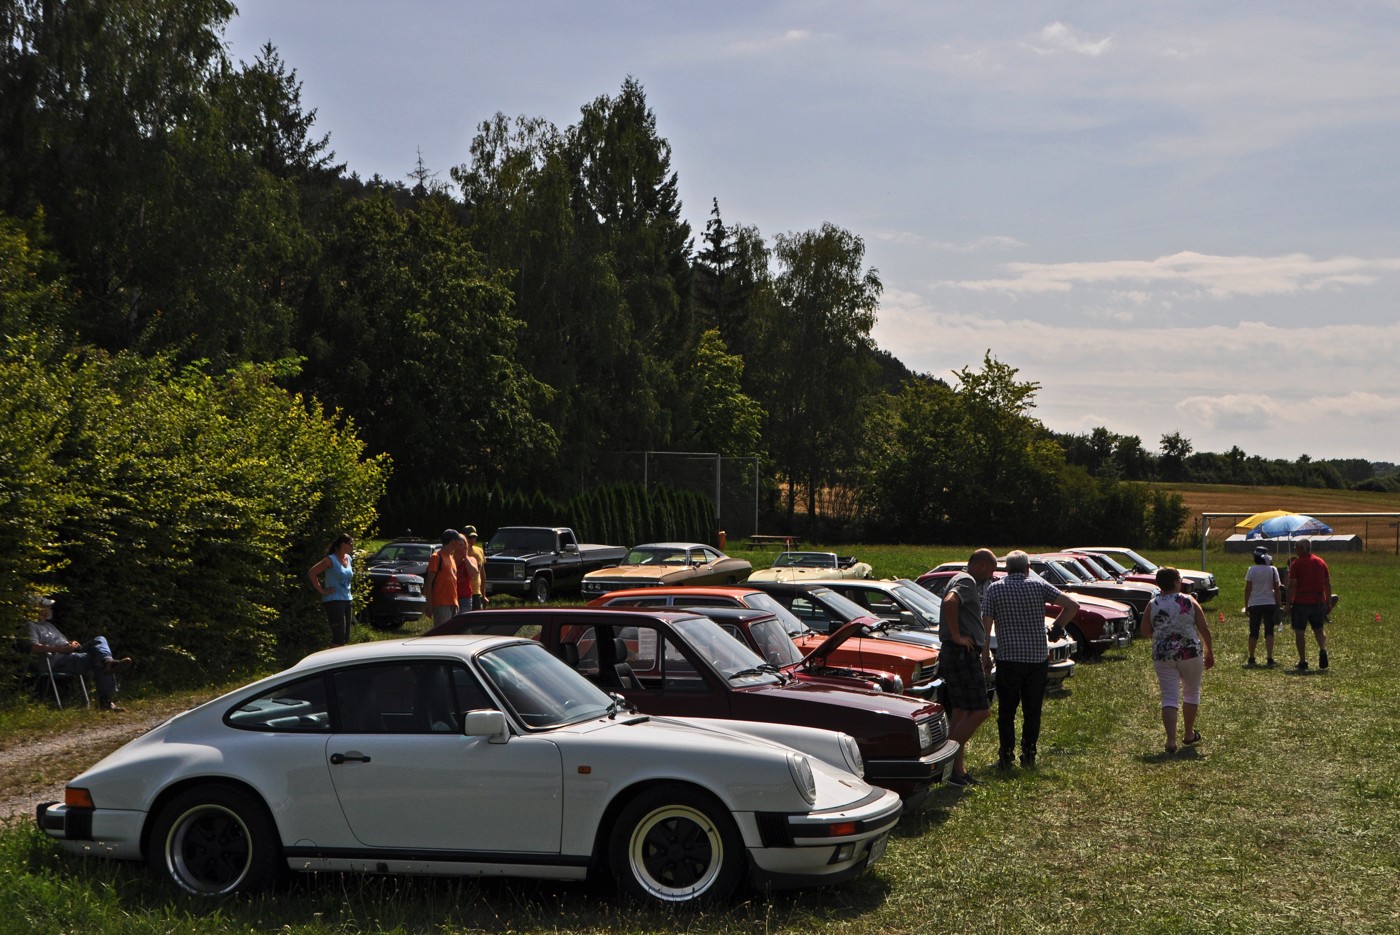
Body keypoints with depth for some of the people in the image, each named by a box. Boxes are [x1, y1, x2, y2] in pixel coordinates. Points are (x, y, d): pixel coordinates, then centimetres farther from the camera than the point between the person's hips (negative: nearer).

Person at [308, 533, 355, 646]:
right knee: (339, 637, -12)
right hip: (334, 601, -8)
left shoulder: (349, 559, 10)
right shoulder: (331, 560, -13)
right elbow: (311, 572, -16)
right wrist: (322, 590, -14)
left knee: (345, 637, 12)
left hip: (347, 600, 8)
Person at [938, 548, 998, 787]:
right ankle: (949, 760, -10)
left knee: (960, 713, 11)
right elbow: (950, 602, -33)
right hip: (963, 653, -11)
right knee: (980, 711, -10)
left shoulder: (964, 581, 23)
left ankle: (958, 770, 14)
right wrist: (957, 636, -25)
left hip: (959, 654, 11)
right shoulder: (967, 581, -11)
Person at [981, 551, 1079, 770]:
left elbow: (985, 624, -6)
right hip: (1038, 658, 1)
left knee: (1006, 711, 8)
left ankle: (1006, 758, 5)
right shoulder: (1039, 585, 1)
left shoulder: (994, 589, -1)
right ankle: (1028, 757, 11)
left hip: (1008, 658, -1)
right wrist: (1057, 627, 6)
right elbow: (1073, 605, -6)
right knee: (1032, 711, 11)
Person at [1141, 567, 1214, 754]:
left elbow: (1145, 633, 5)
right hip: (1191, 654, -1)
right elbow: (1204, 630, -2)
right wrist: (1209, 652, 9)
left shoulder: (1152, 605, -1)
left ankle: (1171, 740, -15)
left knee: (1169, 698, 1)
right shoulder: (1189, 602, -3)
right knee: (1191, 693, 20)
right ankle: (1189, 735, 31)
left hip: (1163, 656, 1)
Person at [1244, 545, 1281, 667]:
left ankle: (1251, 659, 10)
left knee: (1253, 632, 8)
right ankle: (1270, 659, -6)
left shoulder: (1251, 570, -5)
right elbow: (1276, 588, -2)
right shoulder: (1273, 570, -3)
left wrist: (1246, 604, 6)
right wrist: (1279, 604, 6)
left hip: (1254, 604, 0)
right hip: (1269, 603, 0)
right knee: (1269, 632, 3)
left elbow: (1248, 589, -3)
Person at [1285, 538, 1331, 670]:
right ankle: (1323, 649, -12)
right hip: (1319, 602, 4)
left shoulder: (1296, 564, -8)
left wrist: (1289, 604, -6)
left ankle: (1303, 662, 4)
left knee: (1300, 632, 5)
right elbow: (1328, 584, 9)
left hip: (1301, 603, -4)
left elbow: (1292, 586, -12)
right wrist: (1329, 602, 16)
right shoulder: (1321, 562, 7)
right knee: (1319, 629, 15)